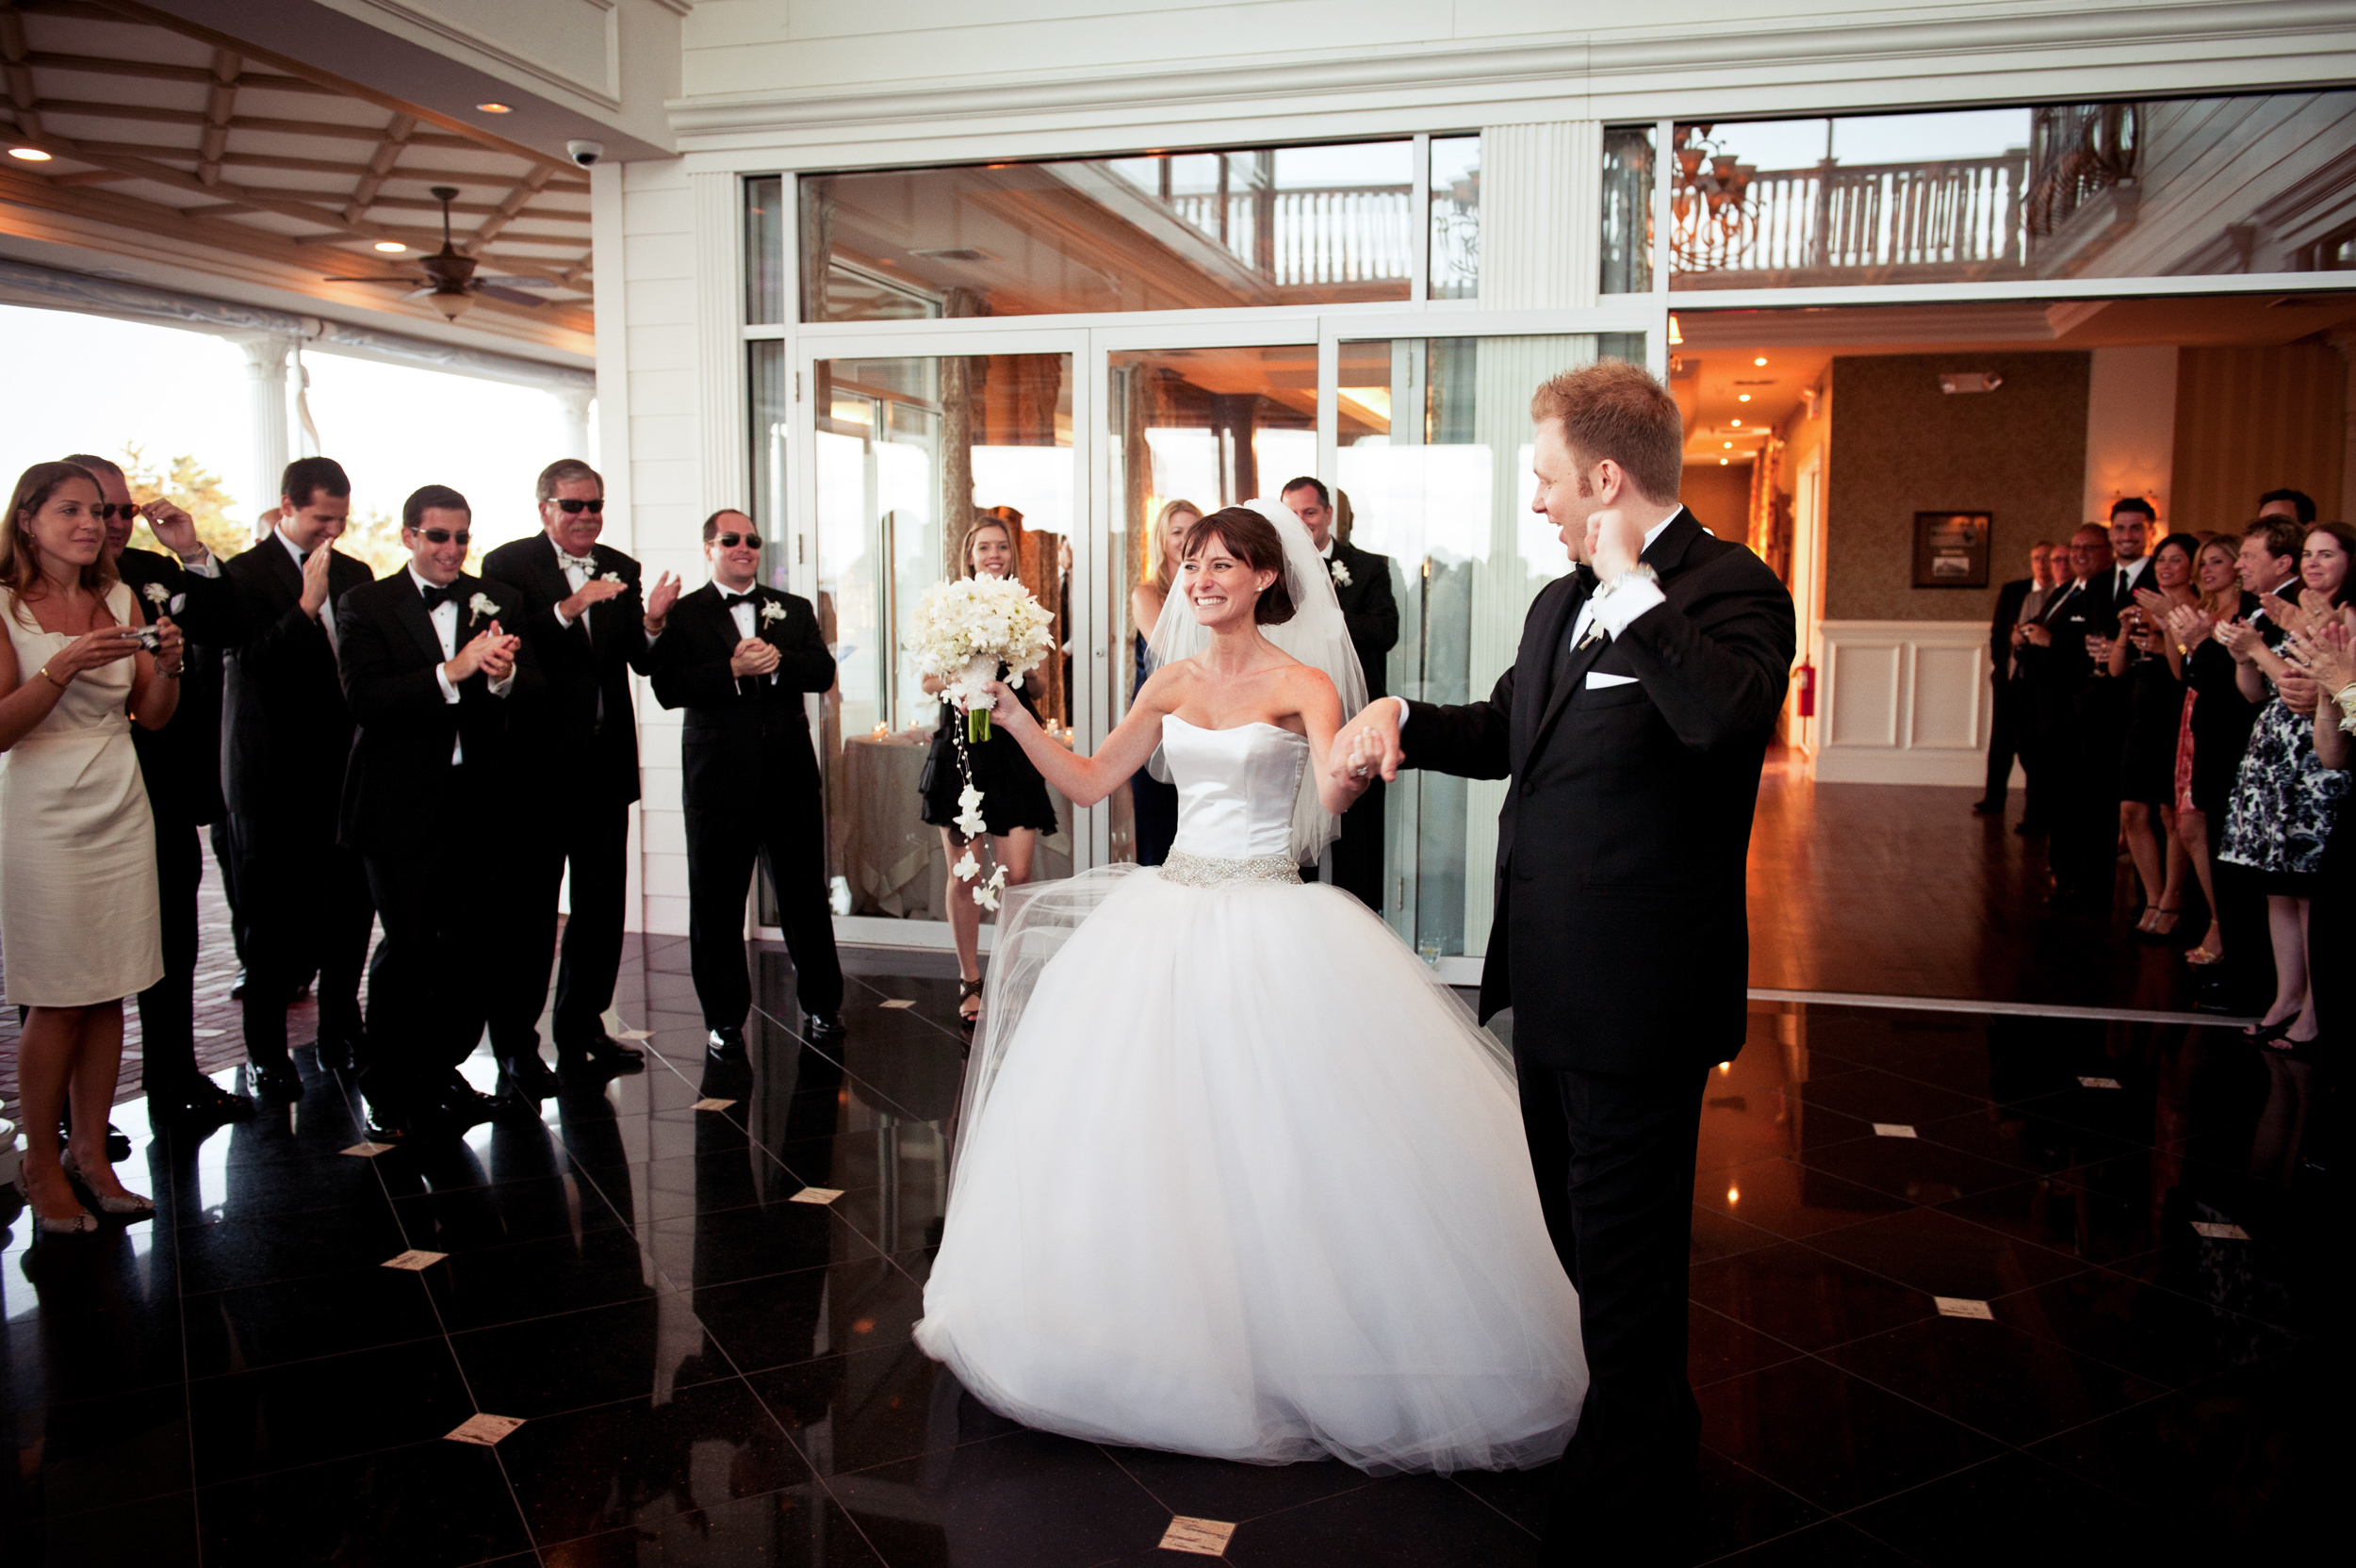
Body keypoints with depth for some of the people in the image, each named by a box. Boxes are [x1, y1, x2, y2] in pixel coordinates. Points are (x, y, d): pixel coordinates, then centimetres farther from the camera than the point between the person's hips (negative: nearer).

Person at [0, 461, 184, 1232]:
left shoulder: (121, 598, 8)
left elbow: (153, 717, 10)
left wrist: (167, 664, -9)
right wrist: (65, 666, -24)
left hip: (120, 812, 4)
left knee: (109, 993, 6)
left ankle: (90, 1154, 17)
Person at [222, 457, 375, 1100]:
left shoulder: (354, 574, 12)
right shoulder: (244, 574, -4)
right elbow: (253, 664, -15)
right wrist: (307, 606, -22)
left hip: (345, 770, 5)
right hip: (276, 777, -4)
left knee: (351, 907, 7)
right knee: (276, 919, 3)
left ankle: (341, 1032, 22)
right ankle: (266, 1052, 15)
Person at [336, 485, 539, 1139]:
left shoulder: (499, 601, 10)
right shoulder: (367, 604, 0)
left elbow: (533, 689, 2)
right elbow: (365, 698, -13)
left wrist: (504, 674, -21)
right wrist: (452, 672, -24)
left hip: (480, 798, 4)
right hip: (403, 804, -3)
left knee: (479, 945, 6)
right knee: (408, 949, -1)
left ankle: (438, 1075, 25)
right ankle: (389, 1096, 16)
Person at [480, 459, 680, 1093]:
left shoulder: (620, 571, 11)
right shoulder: (508, 565, -4)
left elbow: (644, 663, 3)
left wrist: (652, 621, -16)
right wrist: (569, 608, -28)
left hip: (606, 763, 5)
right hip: (539, 762, -5)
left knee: (603, 903, 10)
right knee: (529, 906, 1)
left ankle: (583, 1029, 23)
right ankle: (516, 1045, 11)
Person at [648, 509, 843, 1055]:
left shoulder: (794, 610, 14)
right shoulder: (682, 614, 3)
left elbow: (823, 671, 0)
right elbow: (667, 688, -10)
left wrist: (777, 661, -17)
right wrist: (733, 670, -20)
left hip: (790, 774, 2)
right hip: (718, 779, -2)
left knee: (806, 893, 8)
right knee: (717, 904, 4)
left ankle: (821, 1002, 22)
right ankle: (724, 1018, 16)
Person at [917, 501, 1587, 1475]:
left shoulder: (1303, 684, -5)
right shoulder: (1174, 681, 10)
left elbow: (1332, 796, -23)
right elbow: (1088, 783, 11)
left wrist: (1361, 764, -45)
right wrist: (1015, 718, 1)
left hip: (1269, 922, -5)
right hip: (1170, 911, 5)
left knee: (1267, 1136, -6)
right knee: (1141, 1127, 4)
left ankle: (1283, 1338, 11)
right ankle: (1156, 1316, 21)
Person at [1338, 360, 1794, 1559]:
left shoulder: (1729, 589, -16)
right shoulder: (1561, 603, 11)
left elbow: (1729, 712, -38)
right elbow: (1509, 730, 25)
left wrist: (1635, 586, -27)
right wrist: (1406, 719, 8)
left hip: (1636, 1000, -9)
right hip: (1549, 983, 10)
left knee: (1624, 1261, 5)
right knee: (1584, 1237, 26)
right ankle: (1643, 1425, 49)